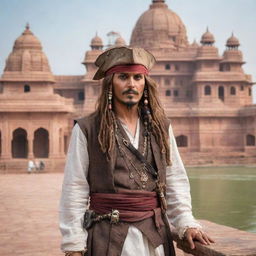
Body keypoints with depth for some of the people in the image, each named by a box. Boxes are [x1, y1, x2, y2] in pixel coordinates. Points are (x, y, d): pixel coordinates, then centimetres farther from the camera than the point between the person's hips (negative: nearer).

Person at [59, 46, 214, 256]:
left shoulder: (161, 127, 7)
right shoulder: (87, 130, -4)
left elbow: (175, 182, 7)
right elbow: (74, 193, -6)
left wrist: (187, 224, -5)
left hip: (155, 238, 3)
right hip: (108, 238, -3)